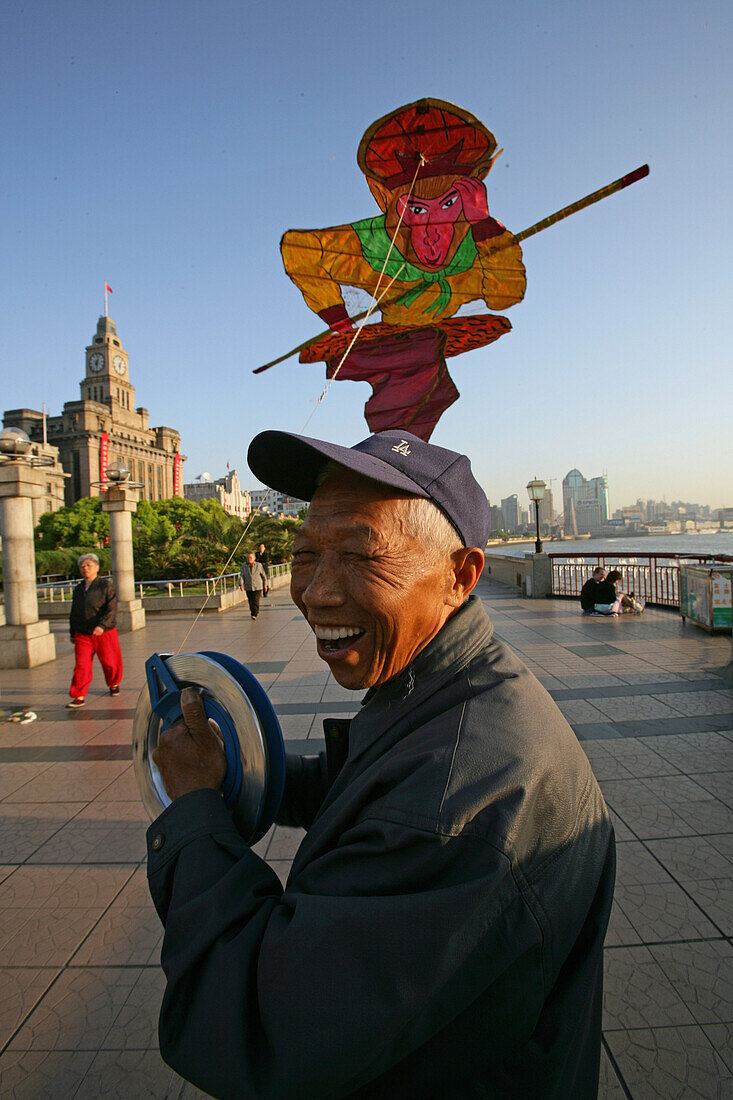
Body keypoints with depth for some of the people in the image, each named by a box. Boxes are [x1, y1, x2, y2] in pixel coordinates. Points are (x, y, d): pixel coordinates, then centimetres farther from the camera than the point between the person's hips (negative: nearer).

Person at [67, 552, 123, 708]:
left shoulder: (106, 585, -5)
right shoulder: (78, 589, 12)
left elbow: (111, 609, -15)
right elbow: (74, 612, 22)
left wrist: (102, 625, -29)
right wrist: (72, 632, 21)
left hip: (105, 633, -4)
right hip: (82, 635, 4)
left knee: (110, 662, 7)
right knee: (81, 665, -5)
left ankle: (114, 684, 34)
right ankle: (79, 697, -2)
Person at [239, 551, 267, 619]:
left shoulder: (258, 565, -4)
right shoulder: (244, 566, -2)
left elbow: (263, 575, 5)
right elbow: (241, 575, -9)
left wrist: (265, 584, 9)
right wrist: (241, 584, -24)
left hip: (257, 587, -2)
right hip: (248, 587, 3)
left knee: (255, 601, -11)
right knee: (250, 601, 10)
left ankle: (254, 614, -7)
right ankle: (256, 612, 28)